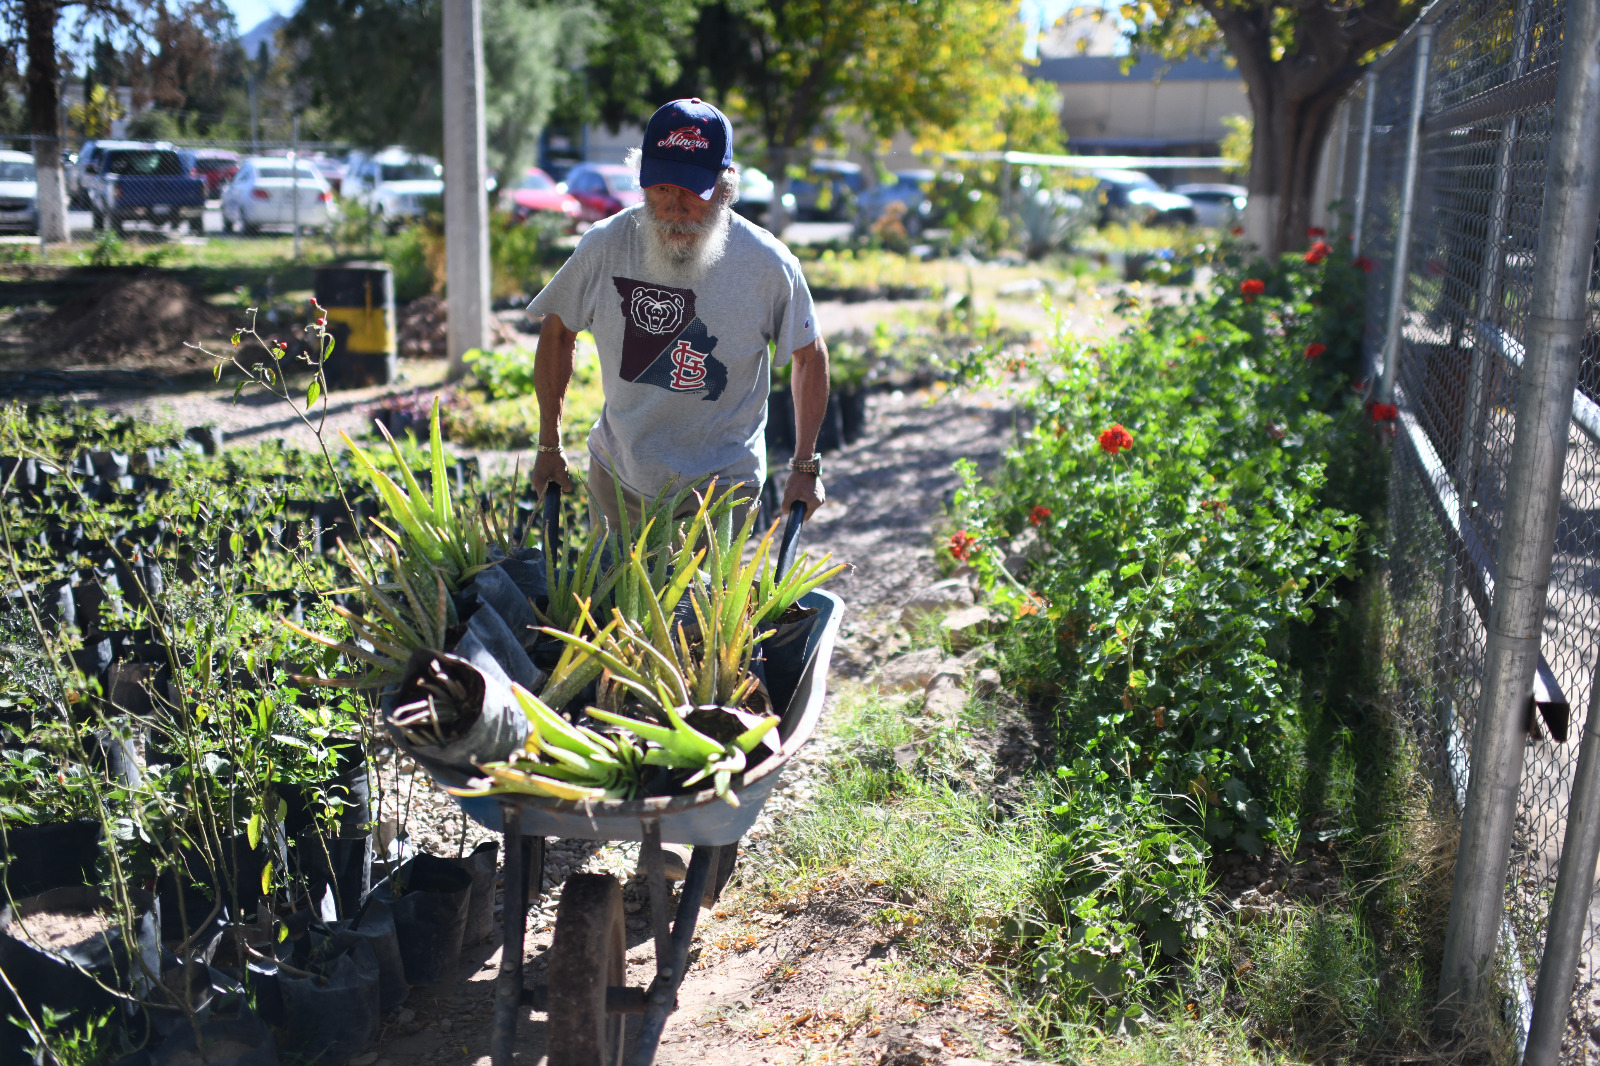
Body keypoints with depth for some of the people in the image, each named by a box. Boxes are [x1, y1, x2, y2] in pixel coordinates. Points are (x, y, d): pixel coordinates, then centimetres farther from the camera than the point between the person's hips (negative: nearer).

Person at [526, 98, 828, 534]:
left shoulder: (769, 264, -15)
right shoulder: (605, 244, -11)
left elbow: (810, 354, 0)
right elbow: (557, 332, 4)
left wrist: (806, 467, 0)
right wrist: (549, 447, 6)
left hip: (720, 485, -2)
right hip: (618, 476, 2)